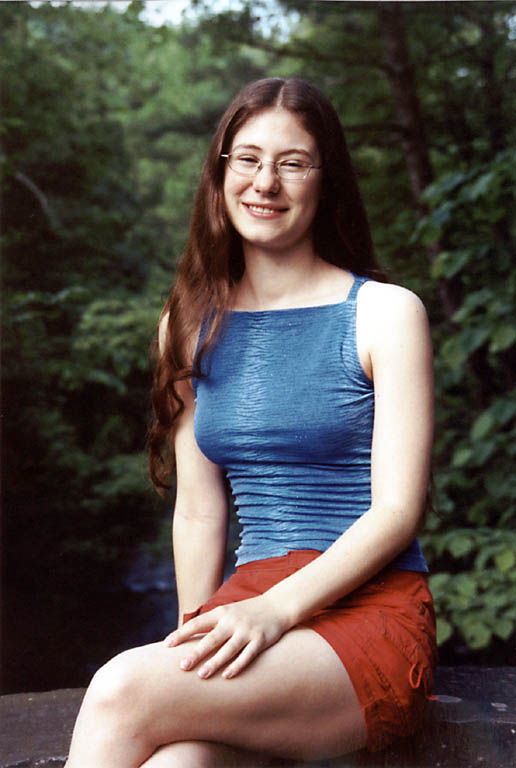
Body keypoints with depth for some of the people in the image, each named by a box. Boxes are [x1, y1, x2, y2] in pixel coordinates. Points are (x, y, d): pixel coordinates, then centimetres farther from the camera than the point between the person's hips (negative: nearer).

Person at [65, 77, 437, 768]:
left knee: (124, 691, -27)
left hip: (371, 611, -3)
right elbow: (198, 510, 13)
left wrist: (276, 609, -18)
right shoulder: (190, 326, 13)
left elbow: (398, 510, -7)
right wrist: (194, 643, 1)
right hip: (250, 601, 3)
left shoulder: (385, 313, 0)